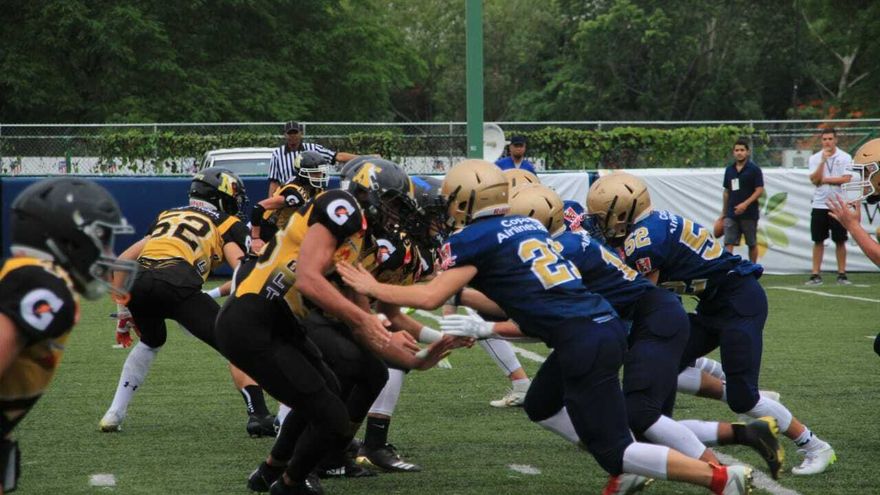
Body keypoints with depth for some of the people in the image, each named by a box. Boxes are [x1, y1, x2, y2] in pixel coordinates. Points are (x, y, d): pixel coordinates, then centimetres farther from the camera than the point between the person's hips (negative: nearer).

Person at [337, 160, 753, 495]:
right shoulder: (528, 225, 20)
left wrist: (372, 288, 5)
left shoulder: (474, 239, -2)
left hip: (584, 341, -8)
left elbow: (431, 298, -8)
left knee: (613, 450, -1)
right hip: (606, 325, 8)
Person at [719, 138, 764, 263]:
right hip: (731, 214, 4)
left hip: (749, 214, -4)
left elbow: (759, 190, -10)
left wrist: (745, 204, -22)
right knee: (728, 243, -7)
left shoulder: (754, 169, -5)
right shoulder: (729, 170, 10)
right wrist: (723, 212, 17)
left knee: (752, 244, 8)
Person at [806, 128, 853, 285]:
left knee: (840, 241, 1)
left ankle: (842, 274, 7)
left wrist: (825, 180, -10)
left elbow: (846, 179, -12)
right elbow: (815, 180, -8)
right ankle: (816, 275, 6)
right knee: (818, 241, 3)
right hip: (819, 205, 2)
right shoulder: (815, 158, 4)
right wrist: (823, 161, -15)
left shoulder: (845, 157, -1)